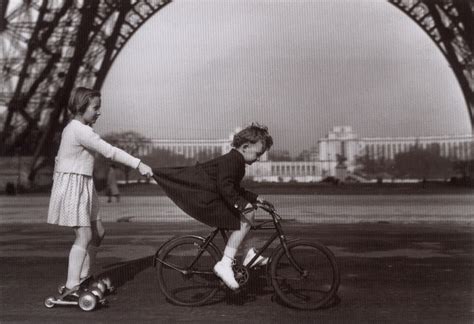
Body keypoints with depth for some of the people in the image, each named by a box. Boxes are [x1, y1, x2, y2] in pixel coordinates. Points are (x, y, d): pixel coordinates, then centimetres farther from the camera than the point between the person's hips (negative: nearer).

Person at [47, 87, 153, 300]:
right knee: (84, 236, -13)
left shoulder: (71, 128, 15)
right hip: (72, 185, -10)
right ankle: (71, 288, -13)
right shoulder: (81, 130, -17)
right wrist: (138, 164, -23)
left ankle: (83, 277, 22)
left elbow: (59, 159, 20)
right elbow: (109, 151, -23)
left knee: (98, 233, 13)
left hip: (82, 187, 10)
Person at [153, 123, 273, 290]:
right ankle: (225, 264, -19)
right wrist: (242, 204, -33)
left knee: (247, 215, 12)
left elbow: (235, 189, 26)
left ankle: (250, 255, 17)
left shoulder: (236, 160, 17)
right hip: (205, 199, -11)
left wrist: (254, 198, 21)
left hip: (211, 196, 11)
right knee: (245, 219, -18)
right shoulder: (232, 159, -16)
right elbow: (225, 186, -27)